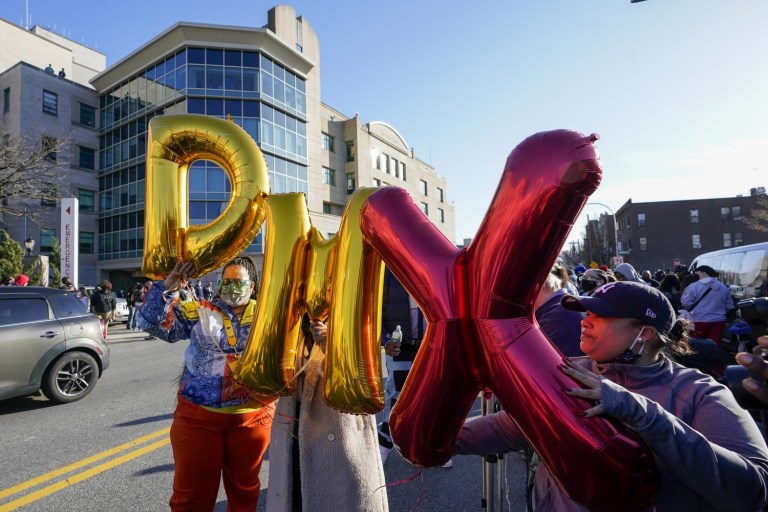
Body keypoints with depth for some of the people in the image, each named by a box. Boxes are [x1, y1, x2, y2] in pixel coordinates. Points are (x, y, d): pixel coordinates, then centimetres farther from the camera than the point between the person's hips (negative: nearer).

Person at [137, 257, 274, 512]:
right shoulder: (198, 312, 3)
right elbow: (151, 321, -2)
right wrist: (168, 286, -15)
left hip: (252, 417, 1)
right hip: (197, 415, 0)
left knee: (244, 490, 20)